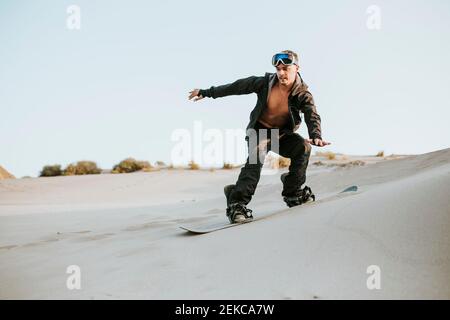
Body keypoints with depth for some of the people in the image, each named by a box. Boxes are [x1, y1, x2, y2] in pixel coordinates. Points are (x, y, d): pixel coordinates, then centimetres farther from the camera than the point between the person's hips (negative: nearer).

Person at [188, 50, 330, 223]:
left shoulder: (303, 93, -15)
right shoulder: (265, 83, -16)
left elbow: (312, 115, -29)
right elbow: (236, 87, -7)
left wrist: (316, 136, -52)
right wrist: (206, 92, -1)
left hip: (282, 133, 2)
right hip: (260, 130, -2)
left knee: (303, 147, -22)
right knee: (257, 157, -29)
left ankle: (292, 193, -5)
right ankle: (236, 204, -33)